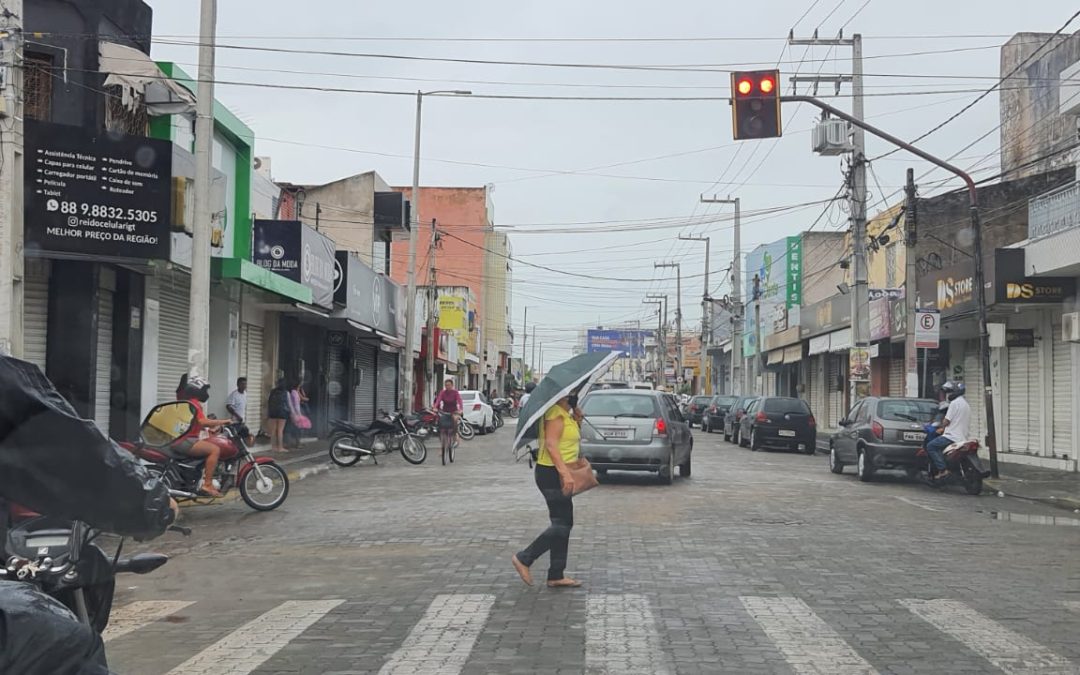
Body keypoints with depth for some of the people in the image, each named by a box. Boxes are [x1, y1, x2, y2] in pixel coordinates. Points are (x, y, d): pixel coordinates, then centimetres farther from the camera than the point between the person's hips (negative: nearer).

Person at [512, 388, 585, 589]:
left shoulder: (566, 414, 16)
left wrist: (577, 420, 8)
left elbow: (574, 440, 22)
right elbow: (551, 444, -25)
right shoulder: (556, 413, -15)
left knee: (564, 525, 11)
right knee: (562, 525, -8)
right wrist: (565, 472, -32)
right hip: (552, 474, -10)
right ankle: (524, 559, 1)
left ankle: (556, 576, 15)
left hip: (559, 475, 10)